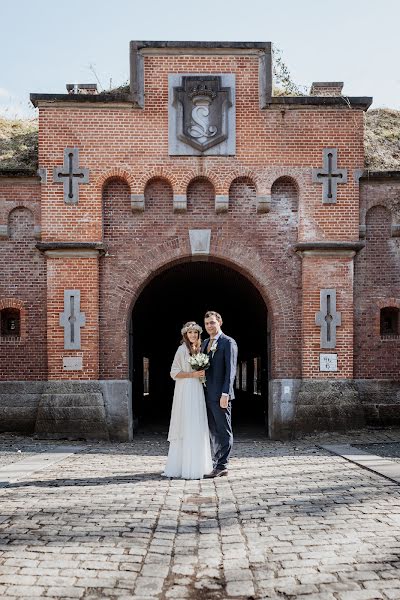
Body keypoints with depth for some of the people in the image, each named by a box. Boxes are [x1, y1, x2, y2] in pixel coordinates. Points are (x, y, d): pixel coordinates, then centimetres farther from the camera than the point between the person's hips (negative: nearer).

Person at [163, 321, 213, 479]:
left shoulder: (199, 349, 15)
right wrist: (192, 374, -17)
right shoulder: (182, 349, -7)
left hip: (197, 391, 8)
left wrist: (202, 374, 6)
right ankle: (185, 467, -3)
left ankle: (196, 465, 17)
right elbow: (174, 373, -10)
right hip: (186, 391, -8)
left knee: (197, 428, 9)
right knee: (187, 427, -7)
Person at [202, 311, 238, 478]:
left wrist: (225, 394, -19)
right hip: (207, 395, 8)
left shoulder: (228, 342, -6)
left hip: (220, 396, -7)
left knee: (224, 431, 0)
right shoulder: (205, 343, 18)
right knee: (213, 431, 12)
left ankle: (222, 466, 4)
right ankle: (215, 464, 19)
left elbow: (230, 370, -12)